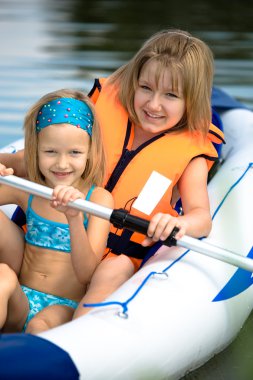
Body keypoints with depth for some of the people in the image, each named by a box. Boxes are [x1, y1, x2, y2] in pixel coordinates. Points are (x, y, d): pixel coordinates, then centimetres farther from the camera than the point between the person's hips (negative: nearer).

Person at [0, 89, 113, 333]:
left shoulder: (99, 198, -6)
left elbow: (86, 274, -15)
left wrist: (74, 219, -31)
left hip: (65, 307, -4)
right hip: (21, 302, 4)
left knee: (40, 326, -36)